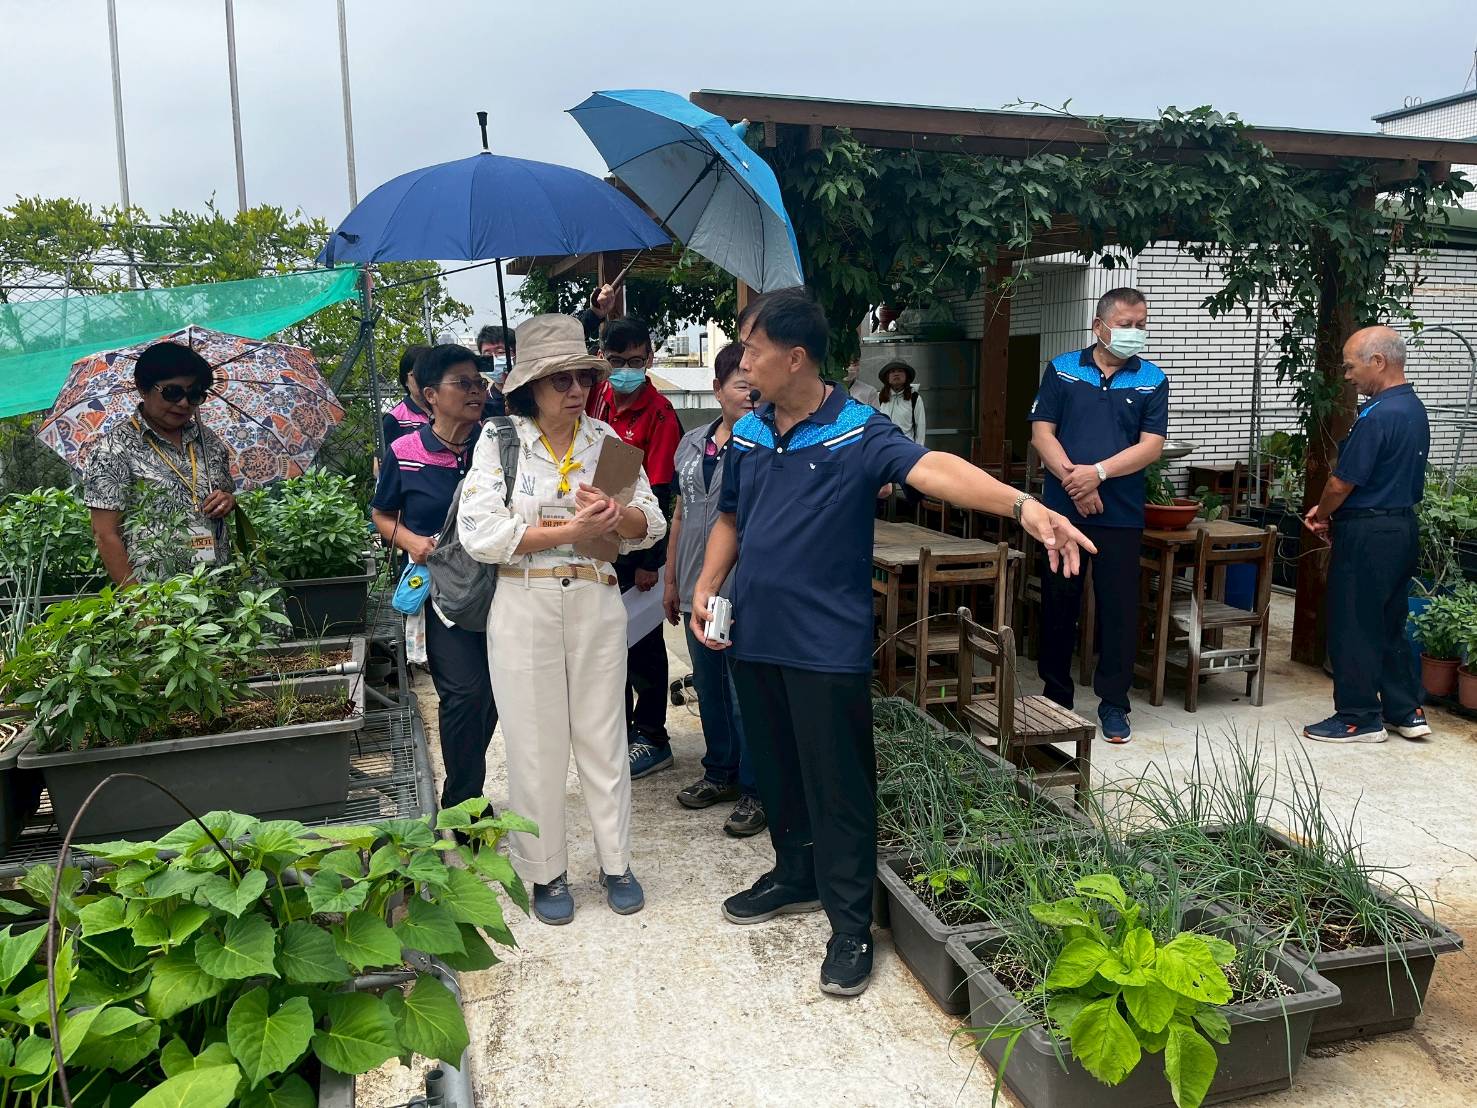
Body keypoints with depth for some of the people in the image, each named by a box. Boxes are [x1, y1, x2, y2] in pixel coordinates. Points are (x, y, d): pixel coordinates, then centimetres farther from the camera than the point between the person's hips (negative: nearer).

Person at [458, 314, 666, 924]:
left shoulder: (607, 440, 5)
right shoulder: (499, 441, -4)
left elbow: (651, 524, 4)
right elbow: (480, 533, -15)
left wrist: (617, 515, -19)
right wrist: (571, 531, -18)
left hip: (597, 601, 2)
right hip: (525, 605, -2)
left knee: (603, 736, 10)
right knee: (535, 742, 7)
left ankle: (616, 862, 26)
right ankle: (546, 872, 23)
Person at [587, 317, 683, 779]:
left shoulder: (659, 413, -15)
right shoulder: (598, 398, 2)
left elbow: (660, 493, -17)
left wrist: (650, 562, -18)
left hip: (637, 548, -6)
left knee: (642, 642, 5)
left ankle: (652, 739, 18)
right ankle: (619, 728, 33)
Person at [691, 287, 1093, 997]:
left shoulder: (858, 433, -11)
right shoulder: (747, 434, 8)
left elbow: (934, 469, -27)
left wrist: (1023, 505, -43)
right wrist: (706, 587, 4)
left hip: (827, 645, -6)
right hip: (753, 638, 6)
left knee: (838, 786, 2)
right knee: (776, 772, 18)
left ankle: (850, 926, 16)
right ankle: (797, 875, 40)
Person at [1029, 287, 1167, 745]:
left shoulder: (1152, 381, 4)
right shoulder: (1061, 370, 4)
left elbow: (1151, 447, -4)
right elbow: (1042, 434, -1)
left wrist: (1098, 472, -17)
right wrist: (1074, 481, -14)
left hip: (1121, 515, 0)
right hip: (1062, 509, 1)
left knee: (1119, 607, 3)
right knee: (1058, 603, 8)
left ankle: (1113, 702, 15)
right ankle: (1056, 695, 23)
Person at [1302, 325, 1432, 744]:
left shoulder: (1378, 416, -21)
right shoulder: (1414, 408, 11)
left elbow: (1342, 482, -18)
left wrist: (1320, 515, 2)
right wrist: (1330, 513, 11)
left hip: (1368, 535, -10)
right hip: (1403, 525, 10)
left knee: (1354, 627, 1)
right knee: (1389, 625, 17)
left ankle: (1360, 719, 10)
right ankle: (1406, 712, 23)